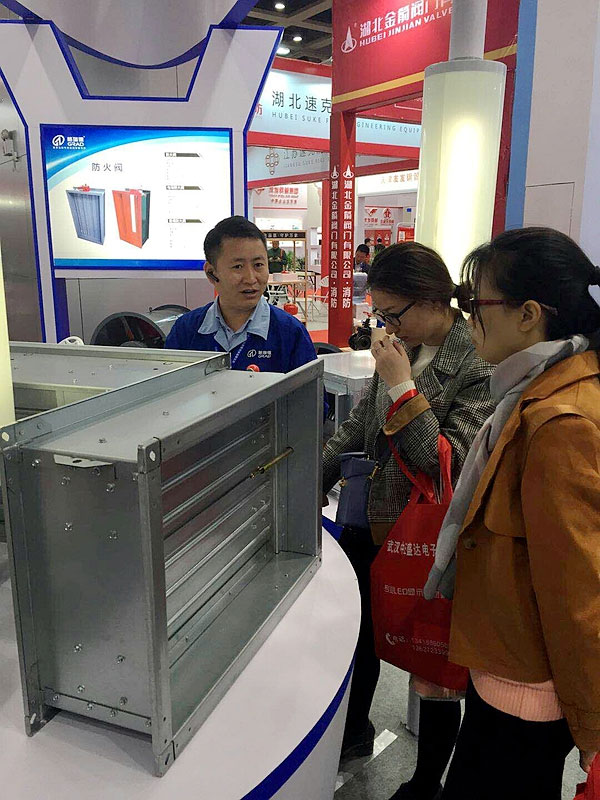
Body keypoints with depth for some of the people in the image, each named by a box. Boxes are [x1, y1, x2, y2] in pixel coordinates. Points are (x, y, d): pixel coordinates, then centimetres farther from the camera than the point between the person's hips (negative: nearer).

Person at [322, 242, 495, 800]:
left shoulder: (480, 366, -19)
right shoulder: (403, 347, 2)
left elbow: (447, 463, -22)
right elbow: (359, 424, 9)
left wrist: (402, 386, -25)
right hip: (375, 524, 7)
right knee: (356, 628, 23)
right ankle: (354, 732, 52)